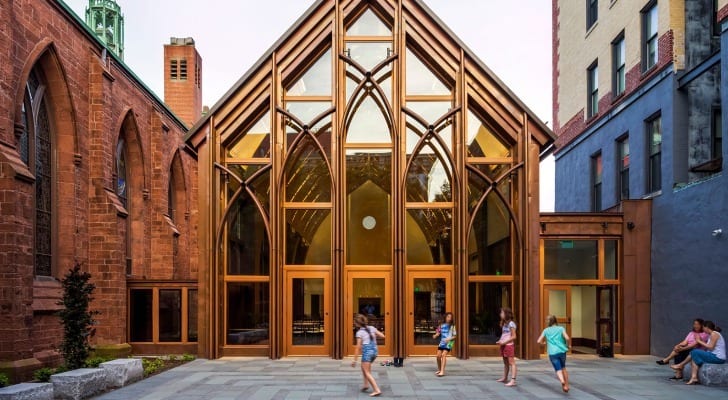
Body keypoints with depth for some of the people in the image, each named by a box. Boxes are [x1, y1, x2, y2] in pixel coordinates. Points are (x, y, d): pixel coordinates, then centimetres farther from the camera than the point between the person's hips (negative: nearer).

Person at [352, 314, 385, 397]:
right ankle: (366, 384, 22)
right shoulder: (372, 328, 9)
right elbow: (382, 336, 8)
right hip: (374, 351, 7)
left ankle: (377, 390, -13)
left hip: (367, 352, -7)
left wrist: (355, 360, -7)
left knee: (367, 372, -2)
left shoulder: (359, 332, -5)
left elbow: (358, 347, -9)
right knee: (363, 366, 28)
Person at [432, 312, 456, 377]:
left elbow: (454, 336, -1)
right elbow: (438, 333, 8)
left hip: (448, 343, -4)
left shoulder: (452, 326, -1)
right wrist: (435, 335, -14)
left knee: (443, 355, -20)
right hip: (442, 342, 4)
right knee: (438, 355, 1)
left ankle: (442, 371, -24)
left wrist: (449, 339, -18)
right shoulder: (442, 325, 8)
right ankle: (439, 370, 24)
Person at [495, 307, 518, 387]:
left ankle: (513, 380, -15)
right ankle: (505, 378, 29)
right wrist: (500, 341, 4)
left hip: (509, 345, -9)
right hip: (504, 345, 9)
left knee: (511, 363, -10)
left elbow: (514, 336, -16)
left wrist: (504, 342, -19)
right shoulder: (504, 324, 14)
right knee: (505, 363, 18)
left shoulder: (511, 324, -13)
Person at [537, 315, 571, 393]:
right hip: (562, 351, 1)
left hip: (552, 353, -1)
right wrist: (568, 345, 7)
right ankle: (566, 386, 21)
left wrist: (543, 343, 25)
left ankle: (562, 380, -33)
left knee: (558, 370, -3)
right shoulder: (561, 328, 5)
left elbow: (538, 341, 4)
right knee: (563, 368, 22)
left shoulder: (546, 330, 9)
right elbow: (567, 338, -11)